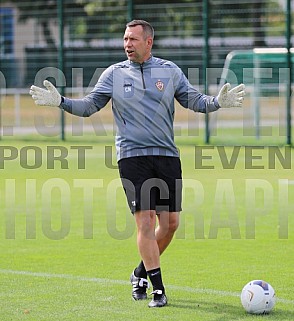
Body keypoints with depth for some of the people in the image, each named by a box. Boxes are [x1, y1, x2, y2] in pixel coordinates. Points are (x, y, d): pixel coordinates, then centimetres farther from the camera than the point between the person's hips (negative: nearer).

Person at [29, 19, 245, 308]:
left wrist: (217, 102, -6)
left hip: (167, 156, 2)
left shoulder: (169, 71, 7)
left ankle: (142, 272, 26)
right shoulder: (114, 74, 4)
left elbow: (194, 100, 12)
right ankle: (158, 288, -5)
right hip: (132, 156, -2)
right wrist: (61, 101, -8)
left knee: (170, 222, 3)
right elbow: (89, 105, 7)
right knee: (146, 220, -11)